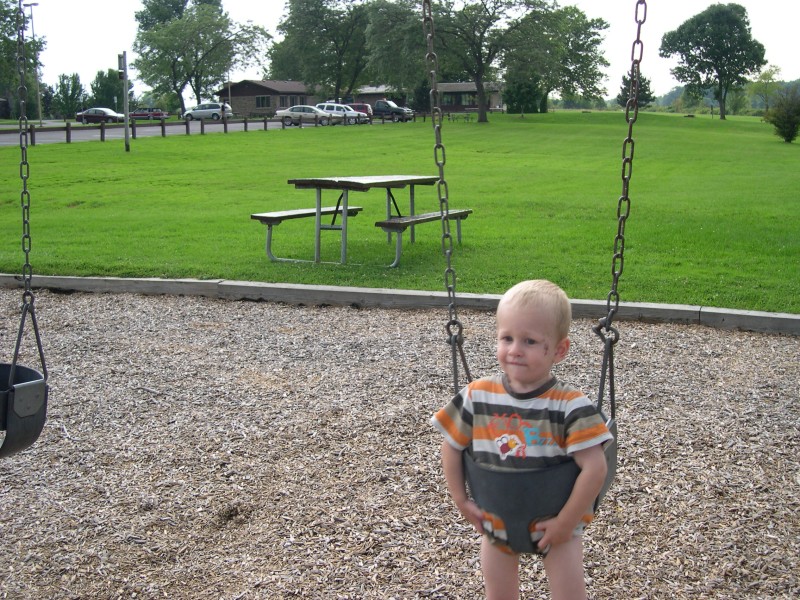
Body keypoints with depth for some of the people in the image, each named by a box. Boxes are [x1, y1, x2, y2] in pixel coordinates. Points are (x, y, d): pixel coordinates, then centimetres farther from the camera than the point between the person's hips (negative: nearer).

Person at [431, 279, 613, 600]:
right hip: (495, 522, 3)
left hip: (554, 522, -3)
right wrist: (461, 501, -2)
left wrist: (566, 523, -20)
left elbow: (595, 468, -24)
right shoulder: (477, 396, -13)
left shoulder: (571, 406, -23)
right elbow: (451, 446, 0)